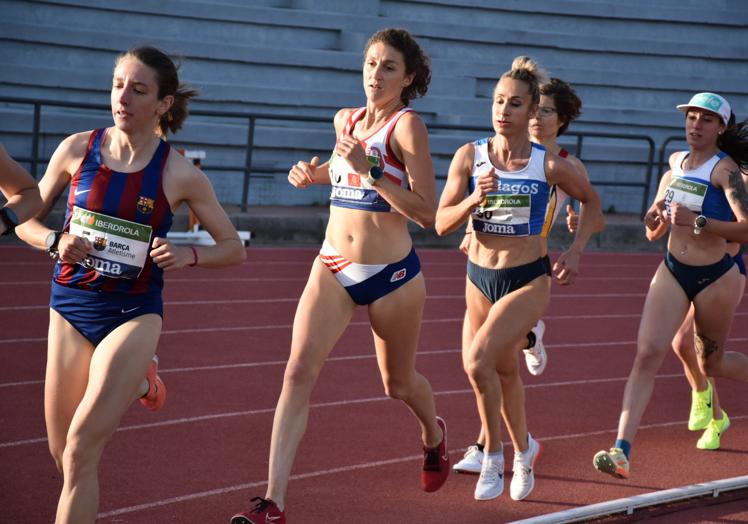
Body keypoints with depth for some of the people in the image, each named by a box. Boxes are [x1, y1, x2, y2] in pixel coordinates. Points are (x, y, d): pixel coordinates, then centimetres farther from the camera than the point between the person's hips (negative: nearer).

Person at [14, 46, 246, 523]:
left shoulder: (180, 175, -9)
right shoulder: (77, 149, -4)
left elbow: (235, 248, 1)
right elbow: (26, 219, 7)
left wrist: (186, 256, -18)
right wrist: (56, 241, -14)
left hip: (133, 313, -3)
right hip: (71, 306, 3)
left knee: (80, 451, -15)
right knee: (63, 456, 10)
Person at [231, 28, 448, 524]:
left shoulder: (407, 125, -12)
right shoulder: (346, 120, 6)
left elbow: (427, 213, -19)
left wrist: (370, 170, -25)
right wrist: (314, 172, 9)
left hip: (391, 274, -4)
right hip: (333, 268, 4)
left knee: (398, 382, 16)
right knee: (299, 372, -13)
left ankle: (434, 435, 53)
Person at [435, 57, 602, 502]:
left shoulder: (550, 164, -10)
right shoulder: (470, 156, -5)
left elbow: (592, 201, 8)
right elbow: (442, 223, -6)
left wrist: (576, 251, -1)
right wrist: (473, 199, -23)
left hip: (528, 280, -4)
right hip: (480, 277, 4)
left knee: (478, 361, -23)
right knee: (505, 371, 19)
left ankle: (494, 454, -4)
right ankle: (524, 450, 45)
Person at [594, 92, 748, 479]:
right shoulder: (676, 163, 5)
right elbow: (654, 230, 15)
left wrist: (698, 221, -37)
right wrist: (657, 219, -8)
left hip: (715, 278, -4)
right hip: (672, 271, 4)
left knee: (711, 363, 13)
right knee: (647, 353, -12)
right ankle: (622, 450, -20)